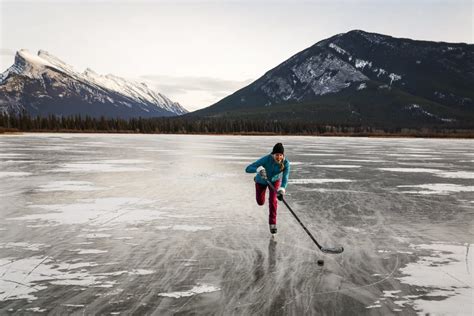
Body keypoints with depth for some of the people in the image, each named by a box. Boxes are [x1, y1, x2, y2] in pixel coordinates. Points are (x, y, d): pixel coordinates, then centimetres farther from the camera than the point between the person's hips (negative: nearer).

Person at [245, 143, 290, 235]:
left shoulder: (286, 163, -32)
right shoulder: (266, 159, -39)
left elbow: (285, 179, -39)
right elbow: (248, 169, -41)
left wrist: (282, 190, -59)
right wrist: (258, 169, -61)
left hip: (275, 180, 0)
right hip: (262, 181, 0)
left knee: (272, 200, -20)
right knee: (260, 202, 18)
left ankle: (272, 223, 3)